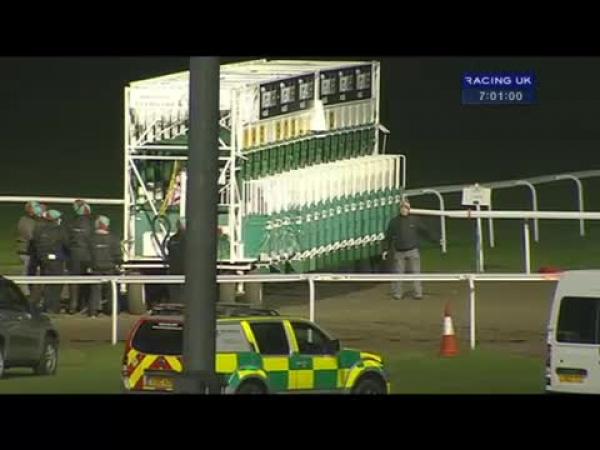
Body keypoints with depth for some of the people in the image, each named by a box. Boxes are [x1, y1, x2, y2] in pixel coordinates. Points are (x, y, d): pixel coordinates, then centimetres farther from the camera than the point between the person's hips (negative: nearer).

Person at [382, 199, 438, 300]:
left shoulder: (415, 220, 4)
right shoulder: (394, 222, 6)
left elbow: (425, 231, 7)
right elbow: (388, 237, 10)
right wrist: (385, 250, 7)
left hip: (413, 251, -1)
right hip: (399, 252, 1)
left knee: (415, 272, -3)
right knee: (398, 273, 3)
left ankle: (418, 293, 0)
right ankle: (397, 293, 12)